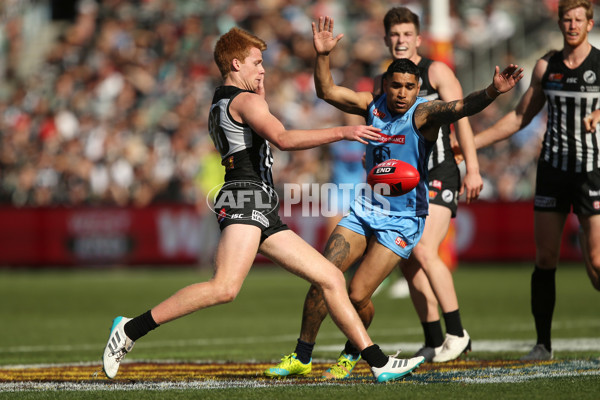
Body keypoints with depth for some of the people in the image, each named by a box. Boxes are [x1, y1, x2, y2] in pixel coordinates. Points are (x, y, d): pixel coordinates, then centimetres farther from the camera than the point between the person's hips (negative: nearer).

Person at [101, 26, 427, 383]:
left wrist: (260, 94, 35)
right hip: (247, 197, -11)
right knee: (225, 288, -29)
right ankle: (132, 329, -24)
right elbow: (283, 139, -20)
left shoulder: (220, 106, 28)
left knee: (332, 278, 6)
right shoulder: (244, 100, -2)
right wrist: (342, 132, -22)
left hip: (264, 218, 11)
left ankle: (379, 363, 2)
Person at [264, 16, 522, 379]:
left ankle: (351, 356, 17)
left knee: (358, 295, -12)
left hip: (402, 221, -5)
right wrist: (323, 56, -13)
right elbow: (327, 91, 2)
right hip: (366, 210, 5)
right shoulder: (373, 106, 0)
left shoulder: (422, 114, -15)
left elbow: (461, 107, -33)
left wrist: (492, 92, -50)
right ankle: (302, 357, 11)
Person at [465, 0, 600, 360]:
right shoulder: (546, 66, 8)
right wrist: (468, 144, 15)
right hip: (553, 169, 3)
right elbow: (520, 117, 17)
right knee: (545, 259, 1)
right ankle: (543, 344, 9)